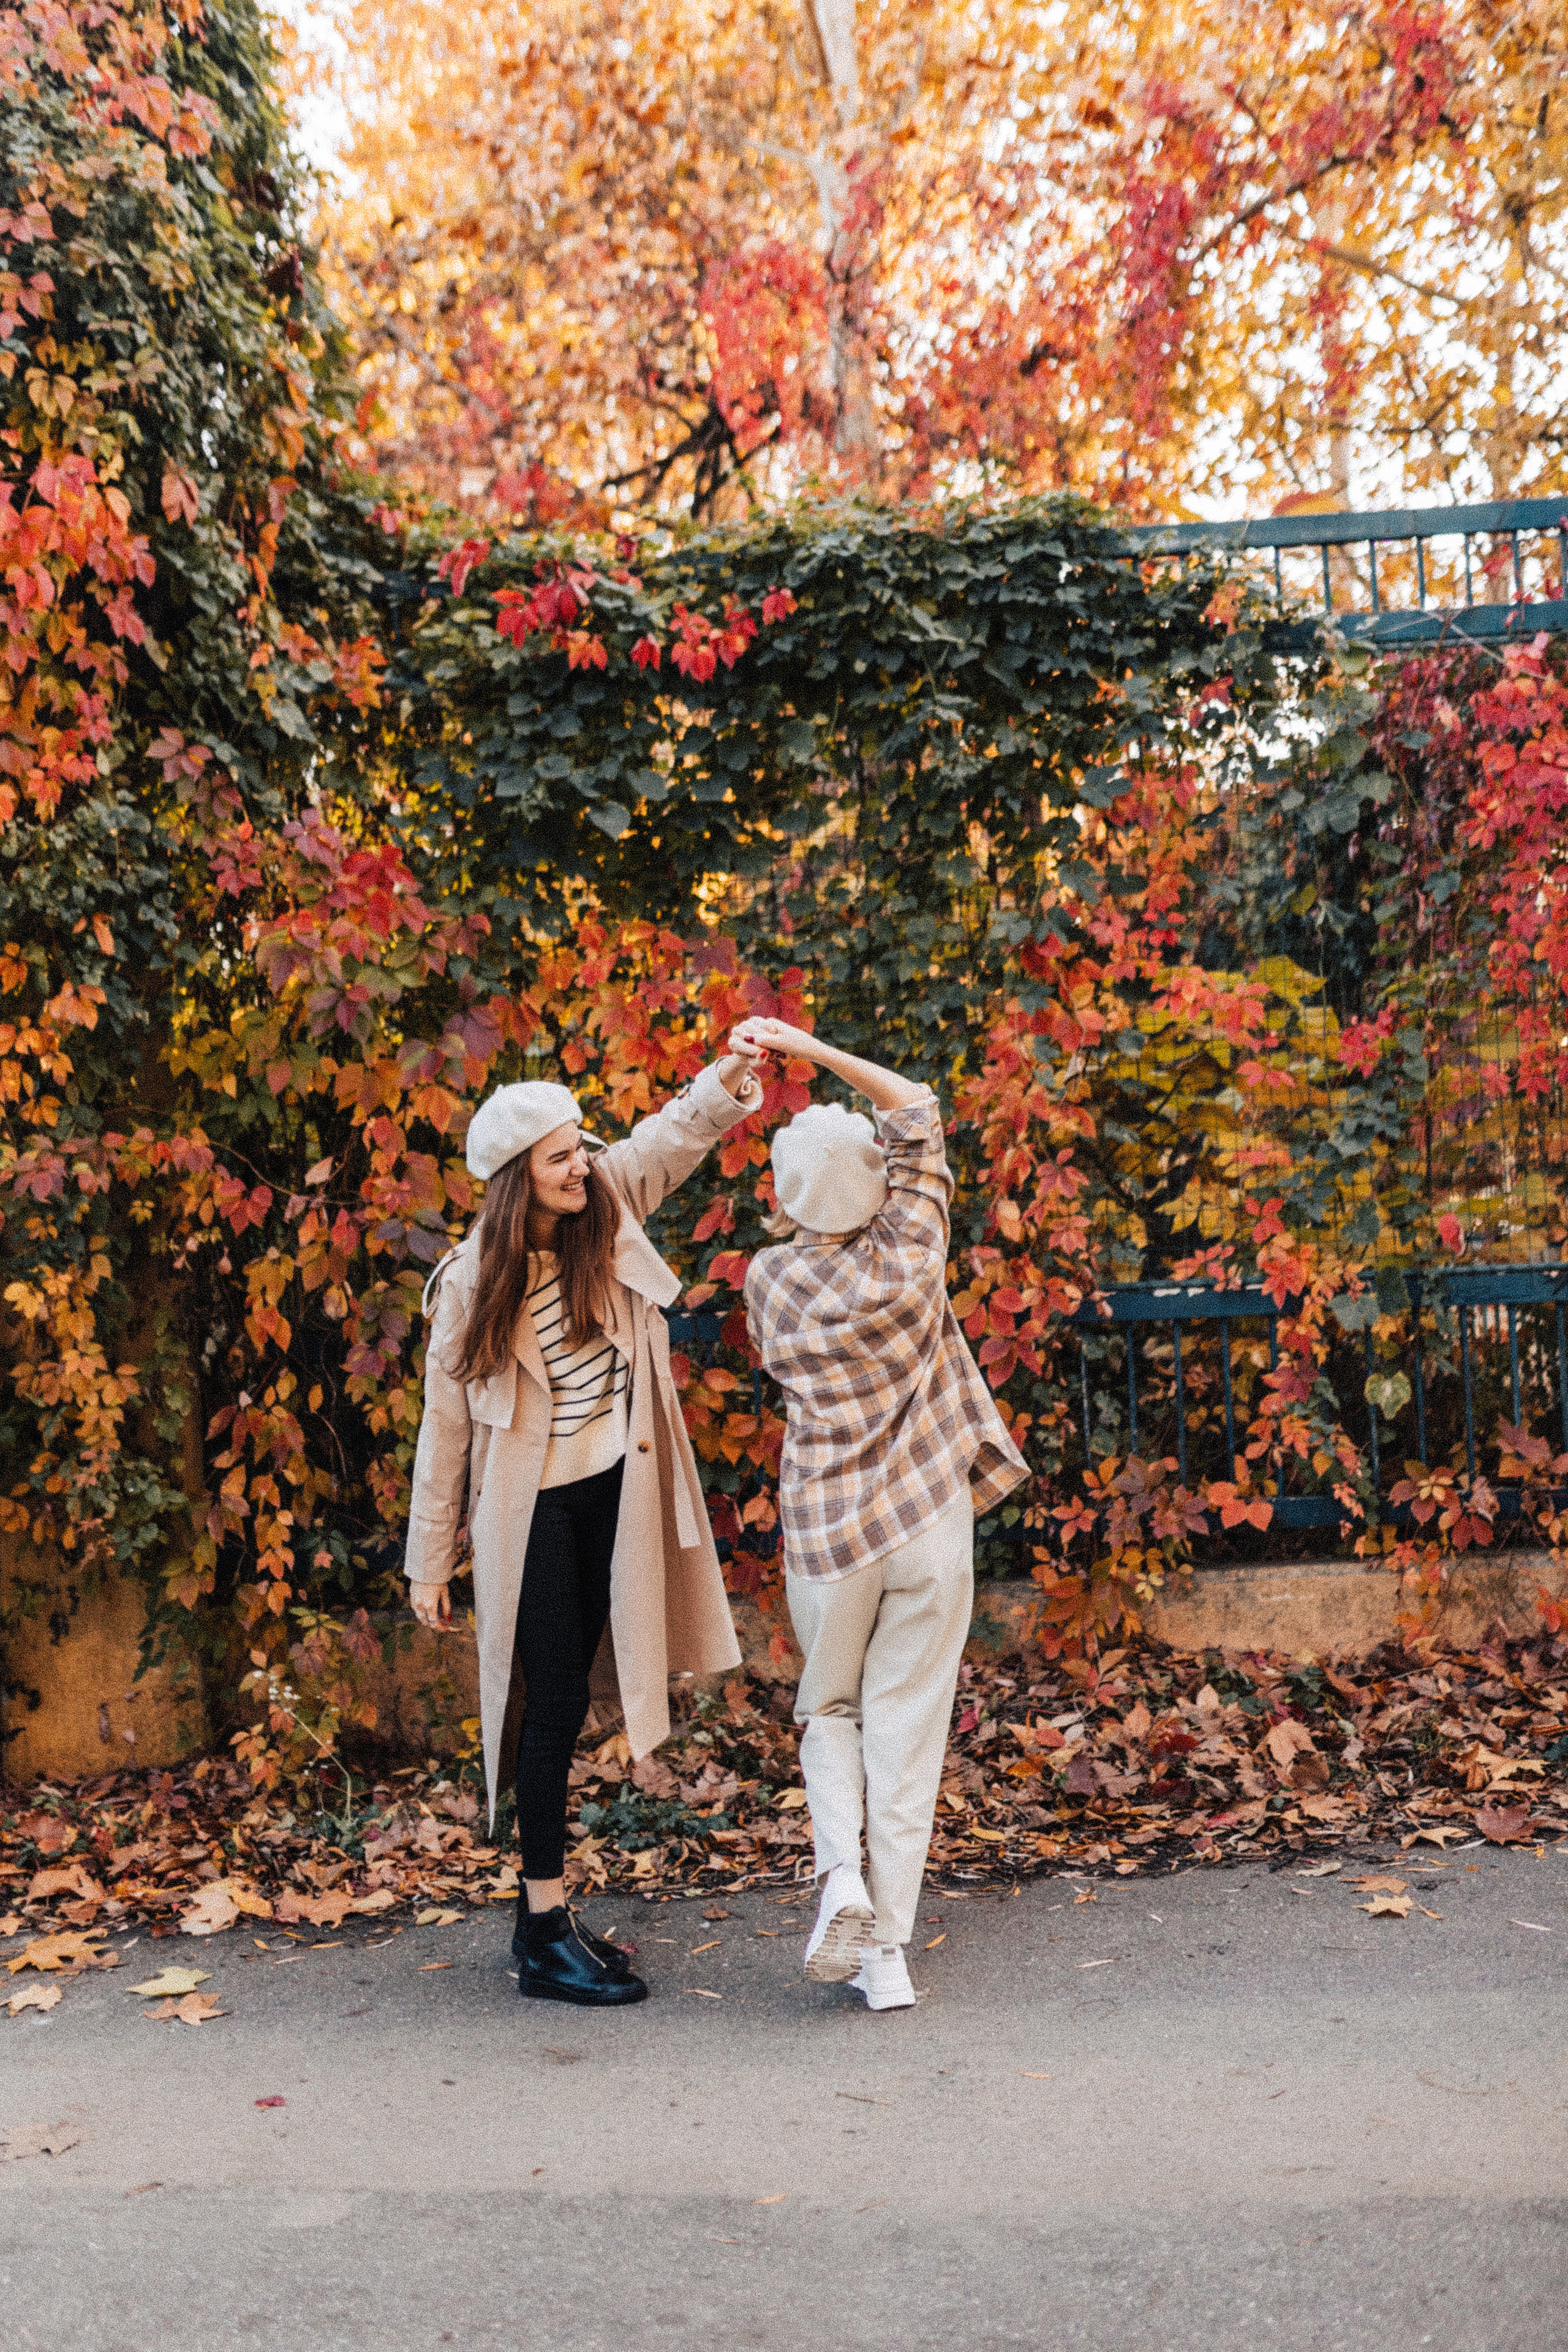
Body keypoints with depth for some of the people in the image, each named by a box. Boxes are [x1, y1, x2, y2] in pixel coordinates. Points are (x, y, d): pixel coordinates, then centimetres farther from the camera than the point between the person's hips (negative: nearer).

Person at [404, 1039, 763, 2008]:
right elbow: (446, 1422, -5)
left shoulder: (607, 1214, -1)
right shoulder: (474, 1282, -11)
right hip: (531, 1506, -5)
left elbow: (672, 1137, -9)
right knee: (554, 1703, -1)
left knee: (561, 1705, 13)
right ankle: (546, 1937, 9)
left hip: (613, 1493, 5)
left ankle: (543, 1912, 24)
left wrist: (729, 1080, -31)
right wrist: (431, 1561, 0)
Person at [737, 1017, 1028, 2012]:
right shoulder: (910, 1257, -8)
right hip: (931, 1522, 0)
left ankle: (842, 1870, -2)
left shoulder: (769, 1280, -7)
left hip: (827, 1527, 1)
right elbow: (919, 1111, 3)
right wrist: (810, 1047, 1)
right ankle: (889, 1946, 7)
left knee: (830, 1710, 21)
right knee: (908, 1724, 7)